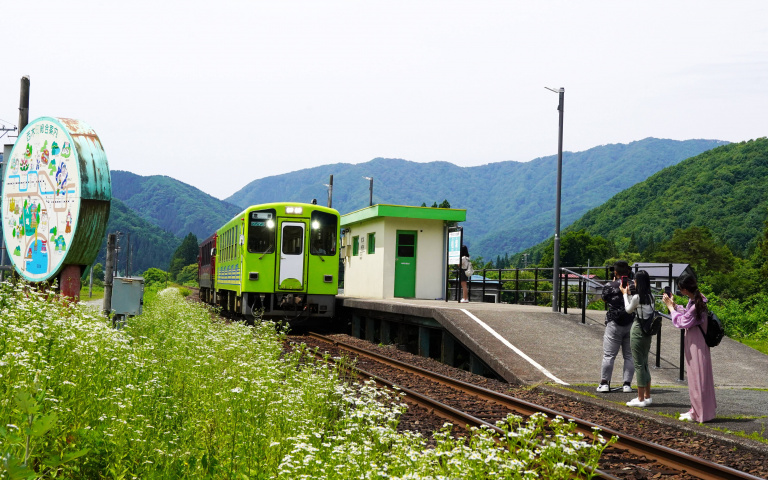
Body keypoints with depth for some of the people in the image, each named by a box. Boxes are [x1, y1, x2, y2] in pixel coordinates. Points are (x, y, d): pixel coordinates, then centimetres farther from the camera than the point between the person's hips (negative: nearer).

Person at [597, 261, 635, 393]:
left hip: (614, 324, -2)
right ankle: (627, 384, 7)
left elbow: (605, 299, 12)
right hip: (632, 325, 2)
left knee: (609, 355, 3)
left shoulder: (610, 287, -7)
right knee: (629, 356, 8)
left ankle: (604, 383, 5)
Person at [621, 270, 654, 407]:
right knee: (644, 363, 16)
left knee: (639, 365, -2)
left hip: (638, 330, -8)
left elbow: (628, 310, 3)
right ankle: (647, 396, 21)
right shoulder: (650, 297, 6)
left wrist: (625, 294, 14)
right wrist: (628, 294, 20)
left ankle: (640, 399, 1)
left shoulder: (637, 297, -16)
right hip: (648, 332, 8)